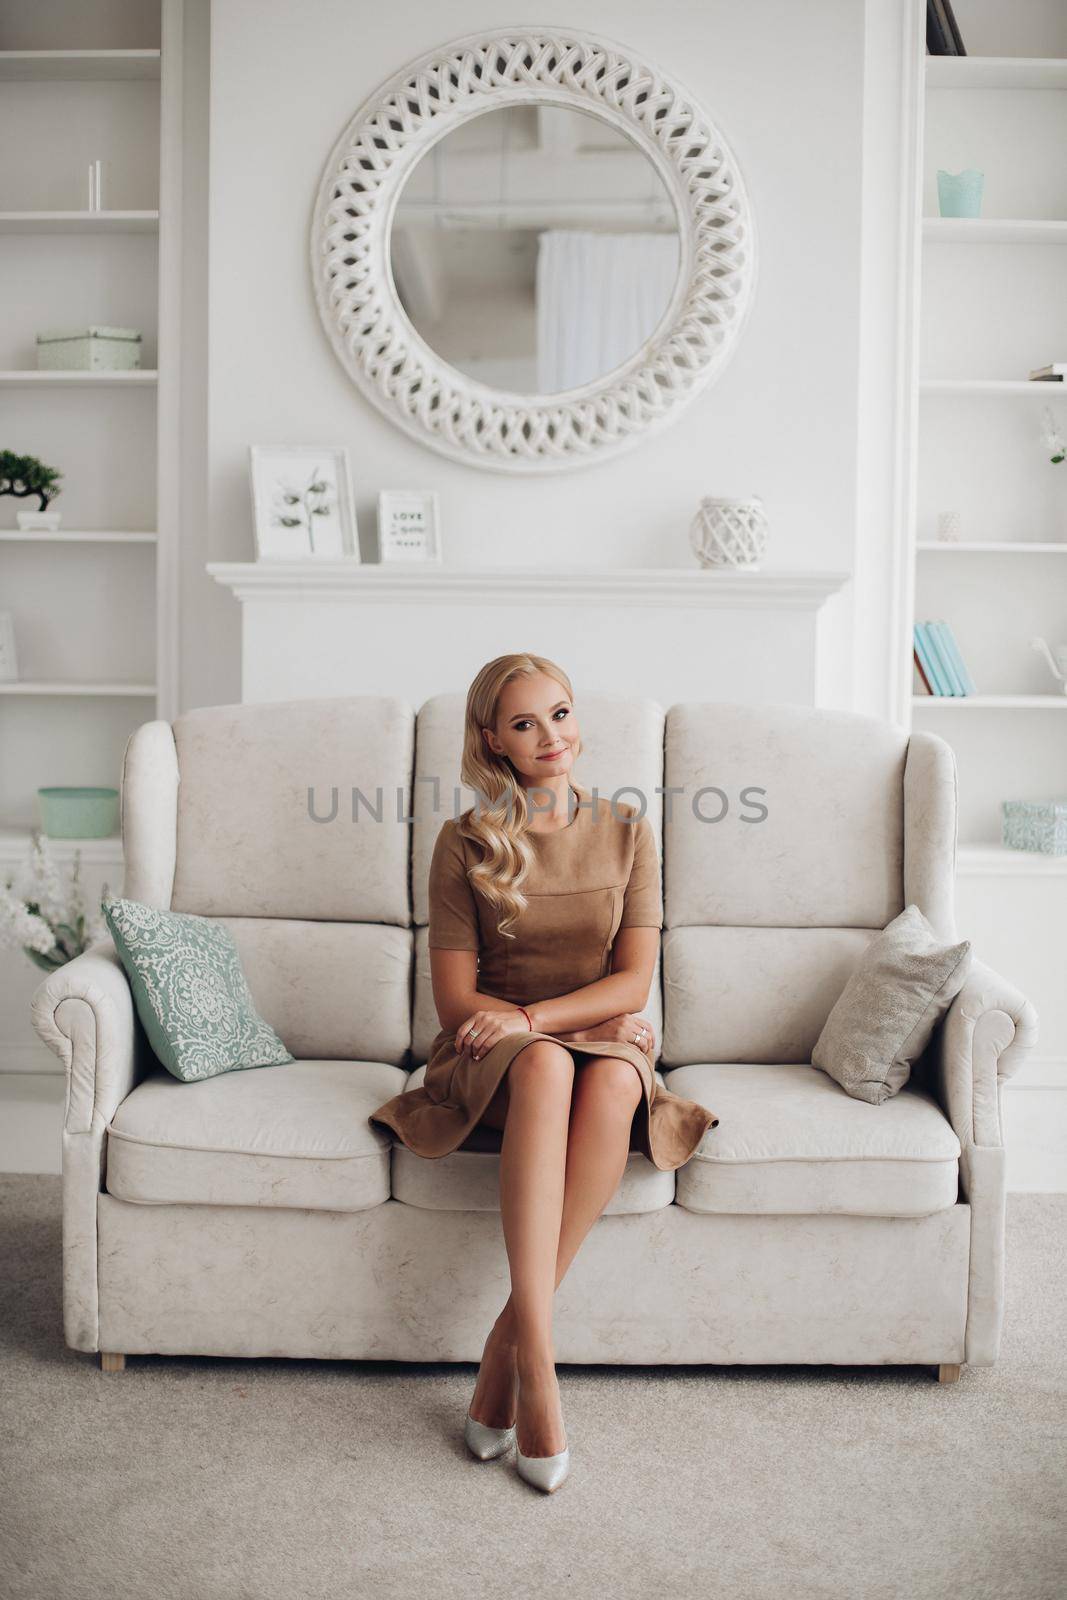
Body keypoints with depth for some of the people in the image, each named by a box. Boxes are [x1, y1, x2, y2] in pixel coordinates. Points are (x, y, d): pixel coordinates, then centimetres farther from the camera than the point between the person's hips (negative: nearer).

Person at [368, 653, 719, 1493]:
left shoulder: (627, 831, 3)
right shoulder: (465, 842, -1)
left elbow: (633, 982, -3)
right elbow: (456, 996, -3)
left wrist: (529, 1017, -18)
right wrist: (587, 1019, -13)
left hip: (602, 1046, 2)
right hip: (493, 1056, -1)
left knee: (615, 1080, -36)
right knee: (546, 1065, -38)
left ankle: (509, 1346, -28)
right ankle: (539, 1360, -40)